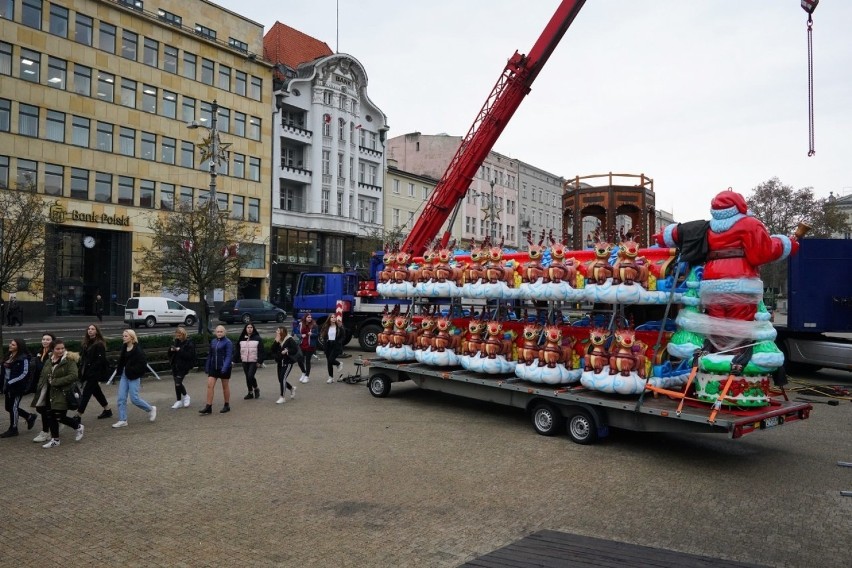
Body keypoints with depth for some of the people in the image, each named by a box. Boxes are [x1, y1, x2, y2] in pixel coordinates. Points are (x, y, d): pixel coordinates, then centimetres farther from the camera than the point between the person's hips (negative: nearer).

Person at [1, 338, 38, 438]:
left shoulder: (23, 358, -13)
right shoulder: (10, 356, 10)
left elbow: (24, 374, -16)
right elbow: (5, 371, 17)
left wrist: (10, 382, -19)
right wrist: (4, 384, 7)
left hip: (17, 386, -8)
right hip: (8, 386, 8)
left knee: (13, 407, 1)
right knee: (9, 407, 13)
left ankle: (13, 429, 15)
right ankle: (29, 417, 30)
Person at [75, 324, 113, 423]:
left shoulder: (99, 344, -12)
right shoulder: (86, 343, 11)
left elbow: (100, 360, -17)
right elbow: (82, 357, 13)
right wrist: (82, 369, 1)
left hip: (94, 374, -8)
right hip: (87, 373, 8)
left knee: (86, 393, -7)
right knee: (96, 392, 16)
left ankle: (79, 416, -4)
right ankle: (107, 410, 28)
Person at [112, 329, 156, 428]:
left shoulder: (137, 349, -16)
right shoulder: (124, 348, 6)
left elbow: (143, 363, -20)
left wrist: (132, 370, -20)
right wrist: (119, 370, 6)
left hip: (133, 377, -7)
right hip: (124, 375, 7)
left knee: (134, 399, -4)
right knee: (121, 398, 4)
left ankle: (151, 409, 19)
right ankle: (122, 420, 12)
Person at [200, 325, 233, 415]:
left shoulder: (227, 342, -10)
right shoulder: (213, 342, 9)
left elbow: (229, 356, -16)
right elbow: (210, 355, 14)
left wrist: (225, 367, -27)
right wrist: (207, 367, 13)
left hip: (224, 368, -5)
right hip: (213, 367, 5)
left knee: (225, 386, 7)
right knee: (209, 386, -3)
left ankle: (227, 406, 21)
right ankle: (208, 407, 0)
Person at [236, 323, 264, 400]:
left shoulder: (257, 338, -4)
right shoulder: (242, 339, 8)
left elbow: (261, 350, -5)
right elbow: (238, 350, 12)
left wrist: (259, 361, -11)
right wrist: (239, 359, 7)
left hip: (254, 361, -4)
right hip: (245, 361, 4)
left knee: (251, 376, -14)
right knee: (247, 377, 9)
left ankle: (256, 388, 12)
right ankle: (250, 393, 20)